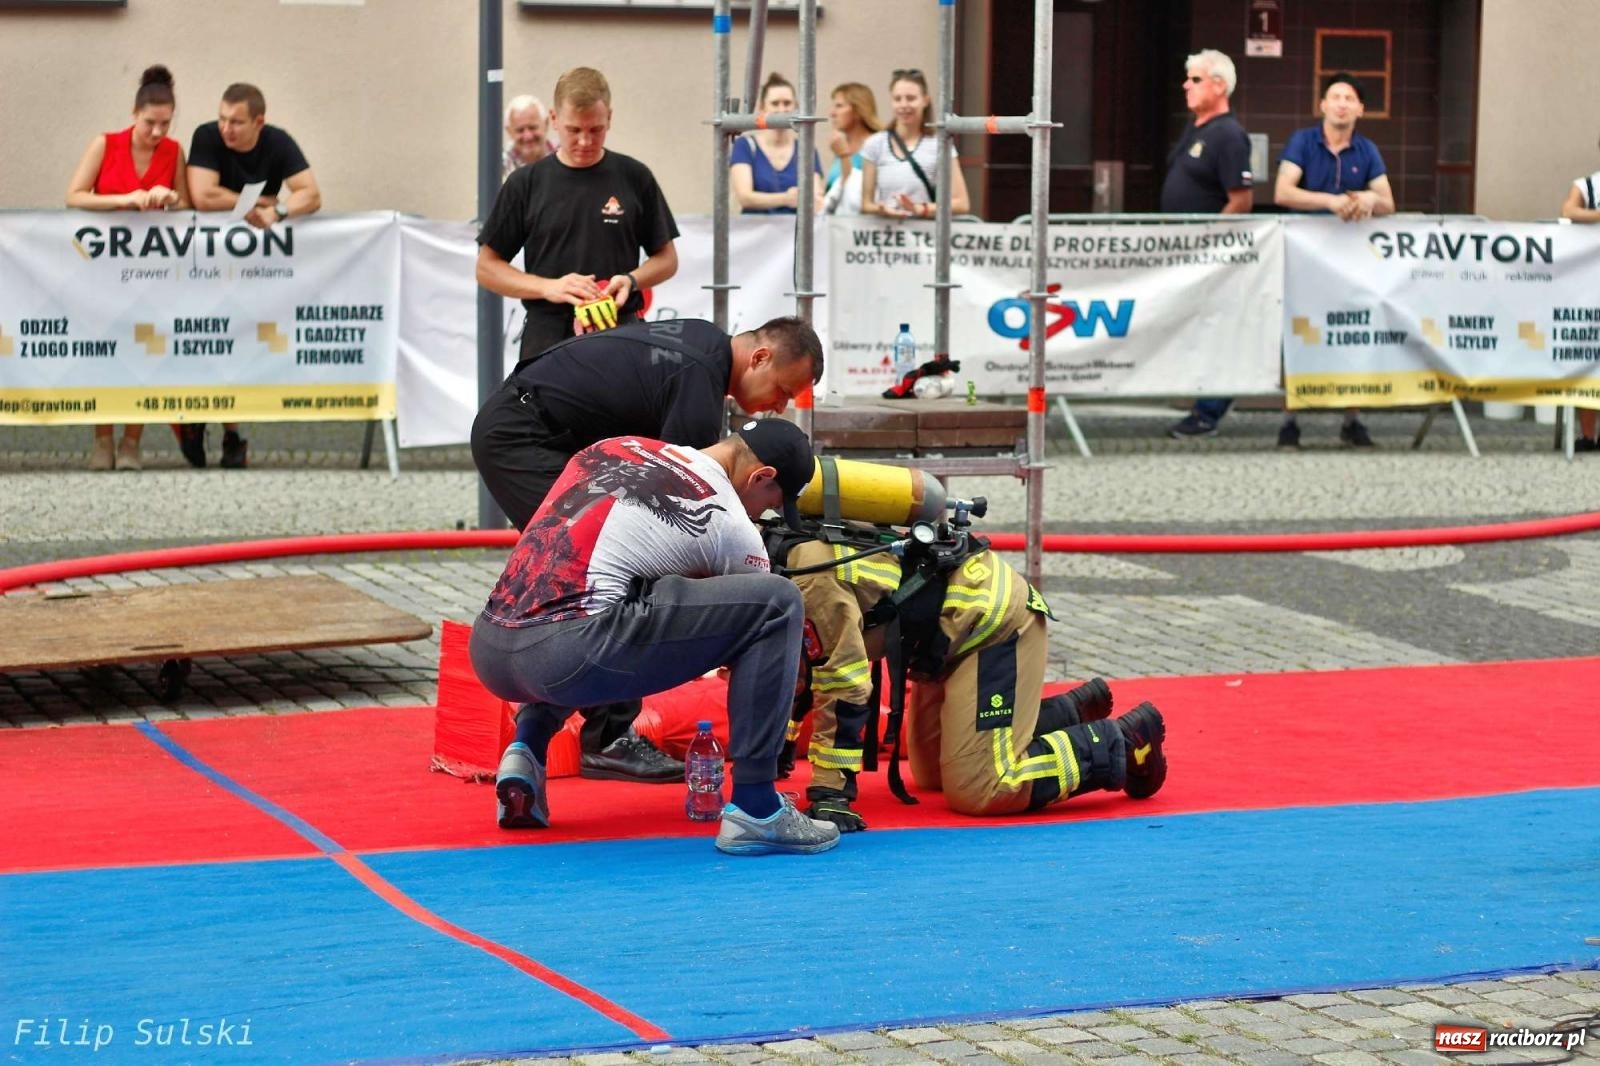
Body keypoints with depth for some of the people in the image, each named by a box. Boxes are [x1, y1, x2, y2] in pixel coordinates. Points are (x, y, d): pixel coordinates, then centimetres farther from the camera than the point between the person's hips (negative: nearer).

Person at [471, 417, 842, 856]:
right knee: (779, 602, -2)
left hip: (487, 651, 7)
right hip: (565, 658, -7)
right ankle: (754, 809, -1)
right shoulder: (729, 524, 6)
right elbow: (766, 614, 22)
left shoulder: (616, 448, 23)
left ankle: (527, 749, 19)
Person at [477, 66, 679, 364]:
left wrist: (631, 280, -11)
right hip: (549, 340, 0)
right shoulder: (526, 183, 2)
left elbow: (666, 258, 11)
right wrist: (548, 287, -12)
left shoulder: (634, 178, 4)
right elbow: (487, 267, 5)